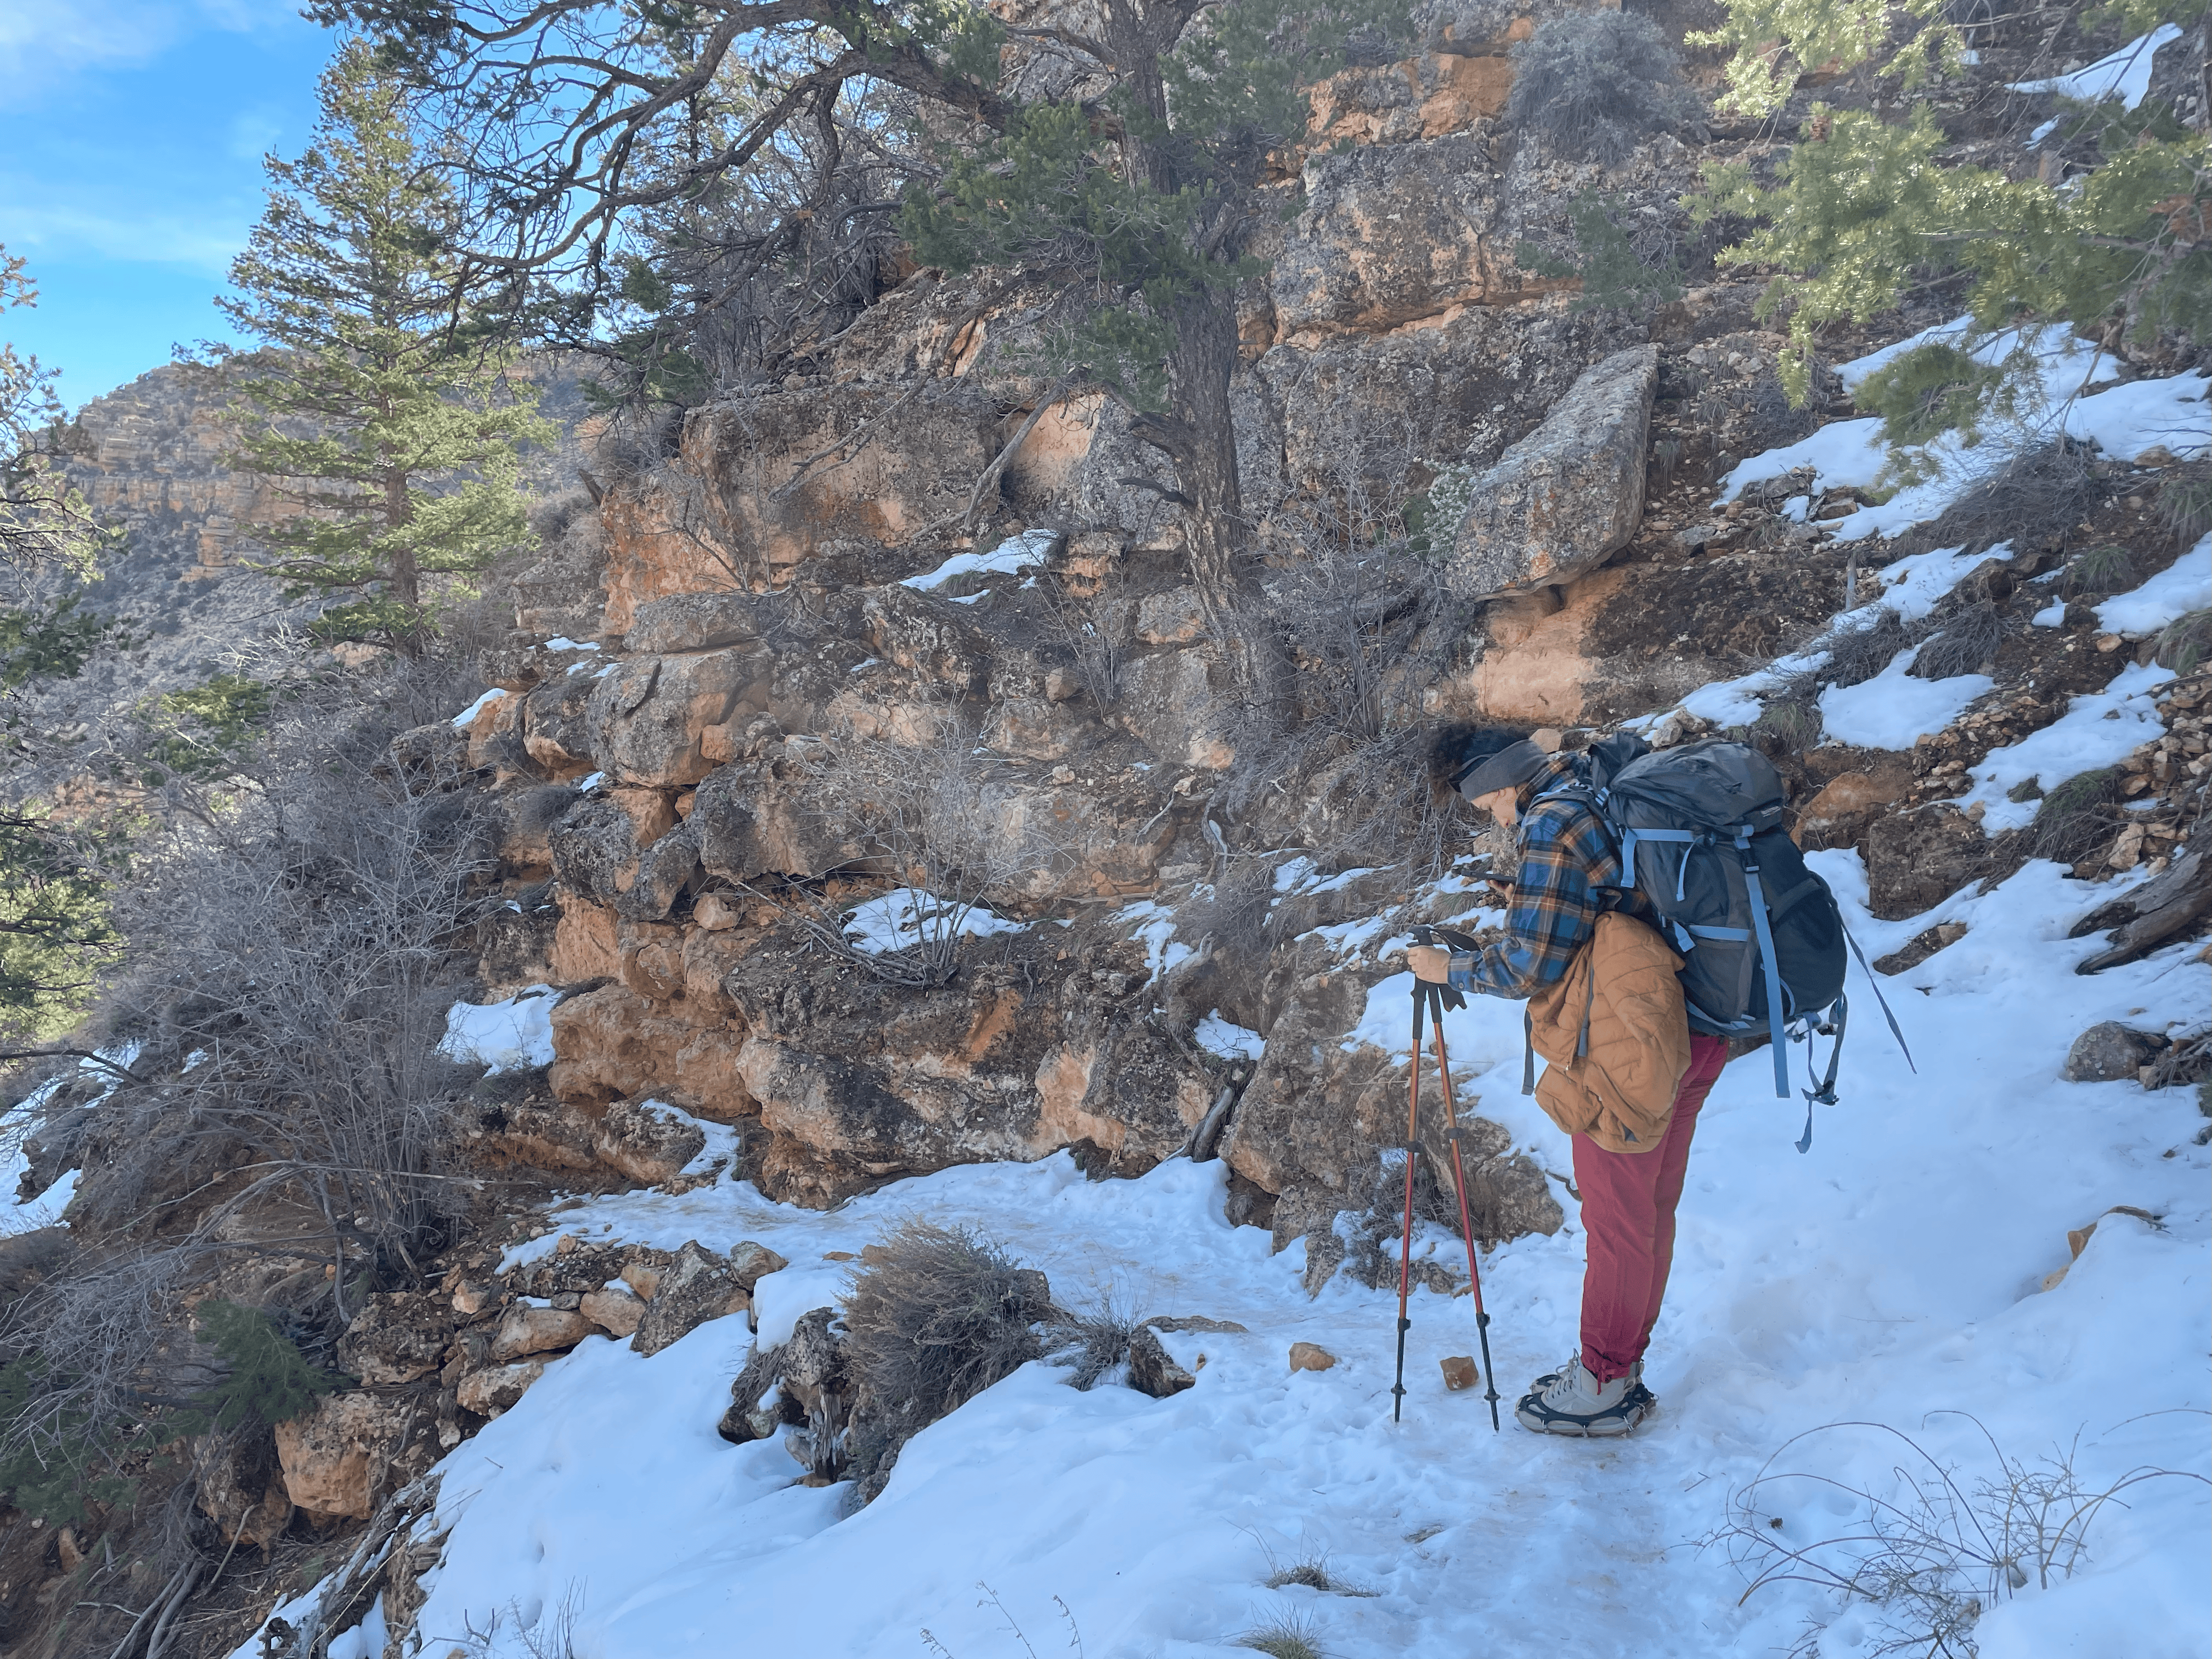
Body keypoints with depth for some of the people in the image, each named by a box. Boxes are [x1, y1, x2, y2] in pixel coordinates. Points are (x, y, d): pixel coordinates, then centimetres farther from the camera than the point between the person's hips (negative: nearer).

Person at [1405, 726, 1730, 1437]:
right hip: (1697, 1030, 9)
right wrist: (1533, 907, 17)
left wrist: (1450, 969, -6)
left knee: (1617, 1219, 6)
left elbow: (1531, 968, -20)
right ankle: (1622, 1363, 35)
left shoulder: (1552, 823, -20)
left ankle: (1606, 1386, 22)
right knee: (1652, 1210, 19)